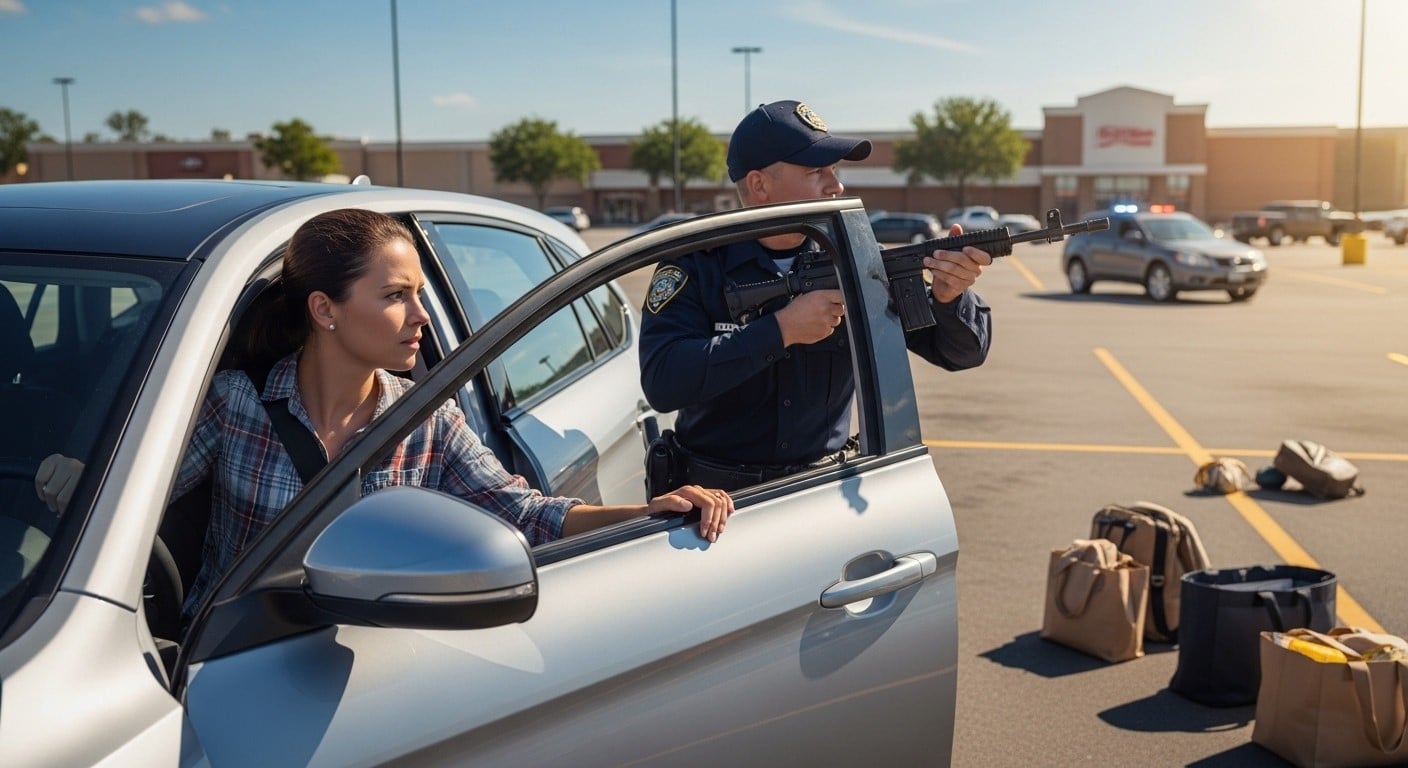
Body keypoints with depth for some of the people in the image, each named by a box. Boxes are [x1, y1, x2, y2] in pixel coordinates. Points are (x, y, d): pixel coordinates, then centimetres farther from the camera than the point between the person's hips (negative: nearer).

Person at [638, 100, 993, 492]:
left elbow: (962, 351, 2)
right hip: (715, 497, -2)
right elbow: (661, 381, -21)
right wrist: (781, 329, -24)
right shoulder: (695, 265, -7)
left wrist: (949, 297, -20)